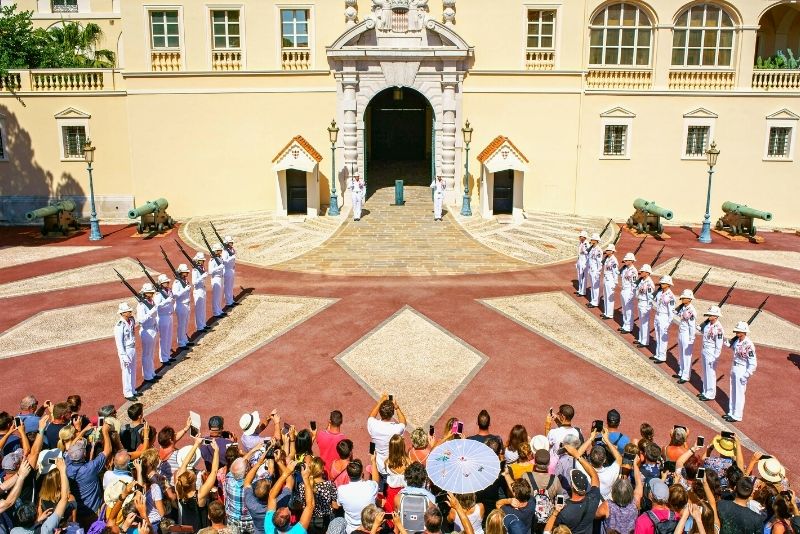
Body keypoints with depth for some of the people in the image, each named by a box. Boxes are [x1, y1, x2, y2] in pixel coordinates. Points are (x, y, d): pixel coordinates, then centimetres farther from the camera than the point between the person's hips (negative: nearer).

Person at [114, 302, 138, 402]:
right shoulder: (119, 326, -23)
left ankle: (133, 390, 33)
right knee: (127, 372, 5)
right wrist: (124, 356, -19)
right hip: (126, 351, -7)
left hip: (133, 349, 7)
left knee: (133, 371, 18)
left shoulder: (131, 320, -1)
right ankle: (128, 393, 19)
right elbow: (119, 342, -20)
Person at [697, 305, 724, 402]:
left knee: (710, 374, 1)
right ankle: (705, 392, 30)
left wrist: (714, 358, -18)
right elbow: (702, 332, 21)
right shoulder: (707, 324, 2)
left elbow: (719, 345, -19)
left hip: (711, 353, -9)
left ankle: (710, 395, 12)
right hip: (704, 351, 9)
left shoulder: (718, 329, -21)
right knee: (705, 373, 18)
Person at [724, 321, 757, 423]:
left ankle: (737, 416, 17)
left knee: (739, 393, 4)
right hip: (734, 368, 8)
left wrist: (746, 376, -20)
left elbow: (753, 363, -22)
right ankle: (731, 413, 34)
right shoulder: (736, 340, -2)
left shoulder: (748, 345, -25)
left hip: (742, 371, -8)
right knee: (733, 392, 19)